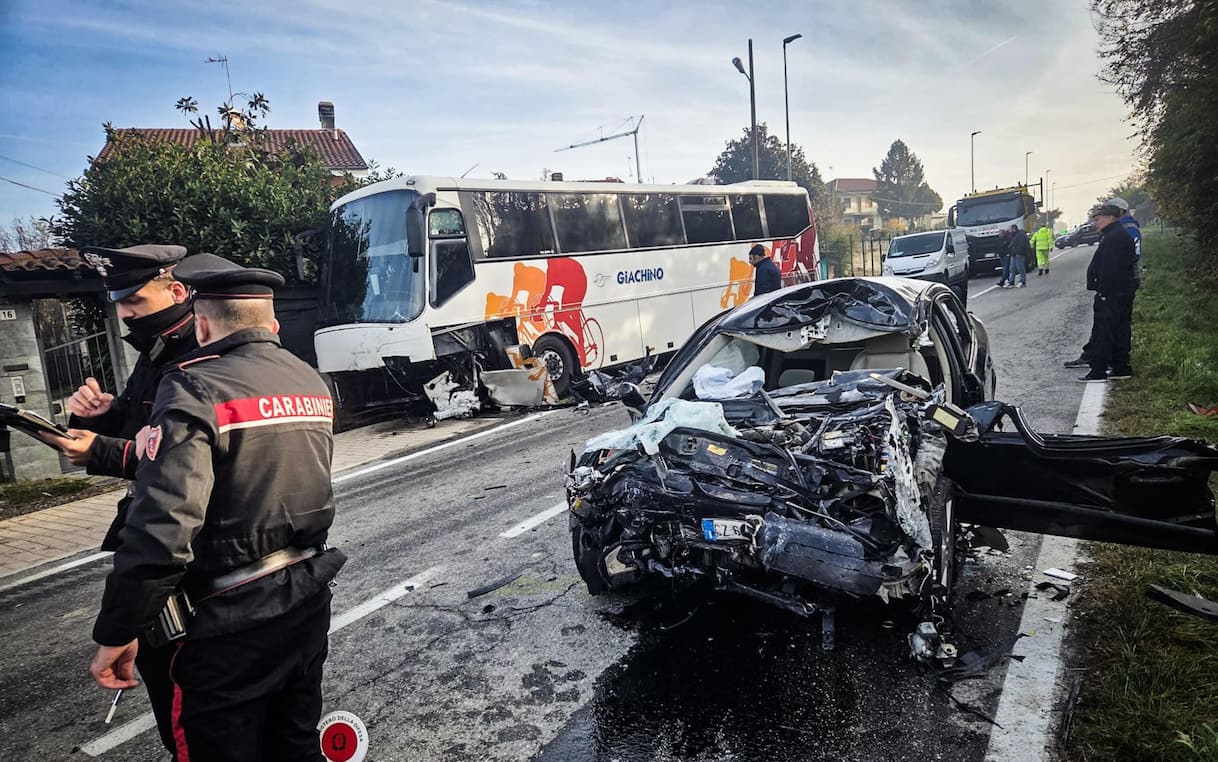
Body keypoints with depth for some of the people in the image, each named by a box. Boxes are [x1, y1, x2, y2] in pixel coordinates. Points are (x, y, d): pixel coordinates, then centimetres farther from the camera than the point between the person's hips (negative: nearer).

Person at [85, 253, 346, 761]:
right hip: (308, 598, 7)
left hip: (229, 621, -6)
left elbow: (160, 526, -26)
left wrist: (116, 632, -14)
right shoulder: (312, 383, 5)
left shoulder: (196, 388, -18)